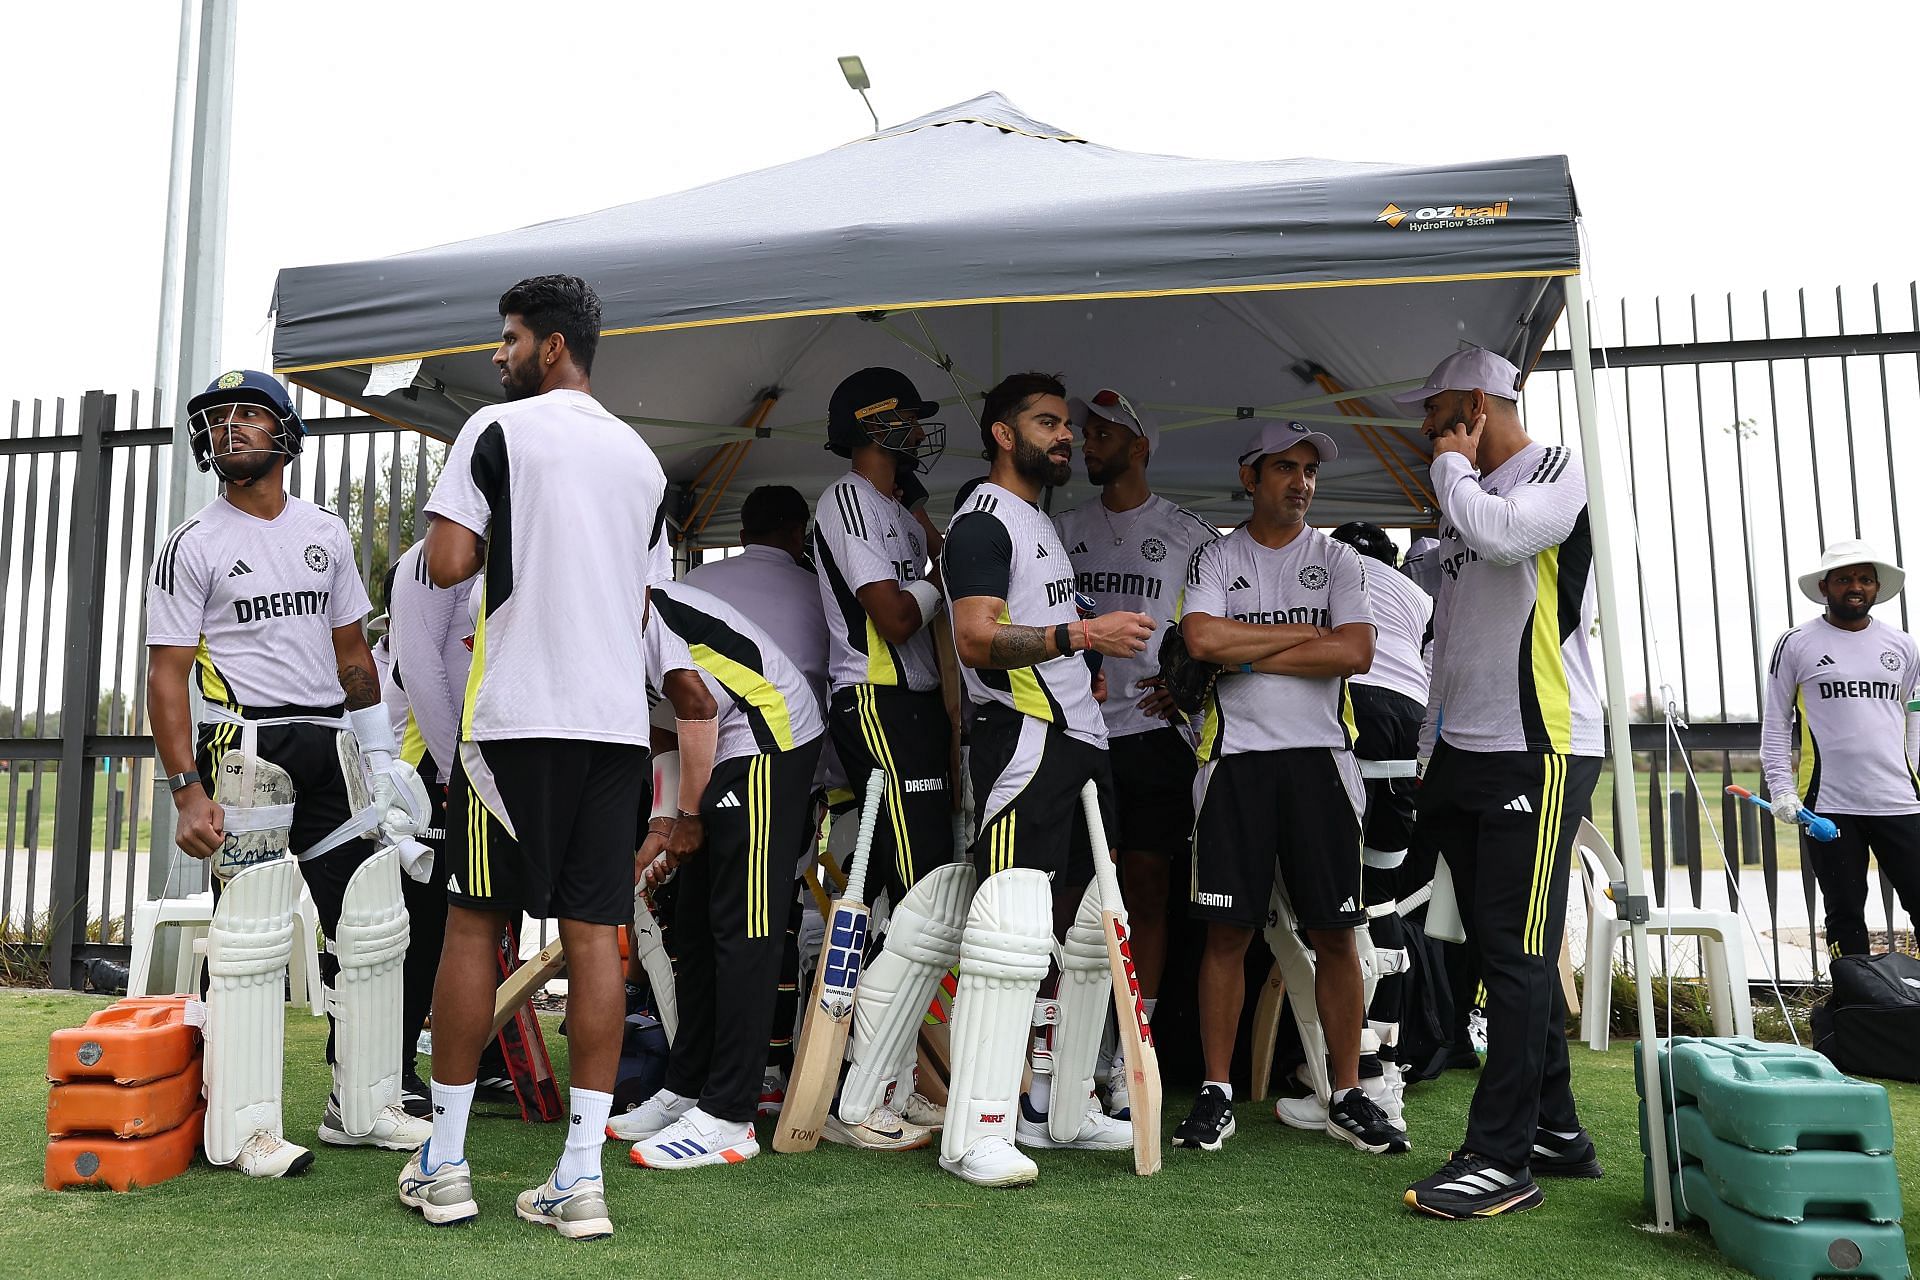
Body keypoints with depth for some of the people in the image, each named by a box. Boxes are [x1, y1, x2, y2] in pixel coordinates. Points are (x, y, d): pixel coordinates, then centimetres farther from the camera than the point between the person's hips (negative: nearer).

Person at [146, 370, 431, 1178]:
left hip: (331, 746, 6)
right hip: (245, 748, -5)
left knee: (372, 928, 7)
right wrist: (187, 792, -14)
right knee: (250, 936, -5)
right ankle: (243, 1129, 8)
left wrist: (380, 752, 14)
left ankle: (363, 1109, 19)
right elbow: (167, 676, -6)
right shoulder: (193, 547, -2)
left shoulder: (325, 532, 13)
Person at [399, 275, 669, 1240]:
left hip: (519, 712, -4)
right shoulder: (642, 457, 16)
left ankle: (443, 1163, 15)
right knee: (593, 932, 3)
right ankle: (581, 1177, 5)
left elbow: (447, 565, -8)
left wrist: (498, 541, 11)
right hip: (617, 716, 5)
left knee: (473, 921, 6)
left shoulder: (498, 430, 0)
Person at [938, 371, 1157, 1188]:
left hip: (1079, 741, 10)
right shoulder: (983, 520, -5)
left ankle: (1067, 1109, 22)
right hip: (1021, 738, -10)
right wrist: (1081, 634, -22)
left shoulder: (1043, 523, 25)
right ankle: (975, 1130, -11)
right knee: (1014, 926, -15)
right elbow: (976, 637, -18)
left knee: (1091, 930, 12)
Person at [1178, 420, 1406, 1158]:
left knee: (1335, 934, 3)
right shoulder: (1215, 559, 9)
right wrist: (1307, 631, -5)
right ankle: (1216, 1094, 10)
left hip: (1320, 756, 1)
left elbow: (1355, 653, -5)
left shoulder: (1337, 560, 11)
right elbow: (1202, 640, -11)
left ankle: (1347, 1096, 15)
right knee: (1228, 931, 1)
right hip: (1235, 756, -1)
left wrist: (1250, 655, -7)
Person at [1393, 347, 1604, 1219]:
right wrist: (1432, 746, 19)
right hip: (1464, 752, 8)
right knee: (1504, 951, 10)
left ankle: (1501, 1156, -2)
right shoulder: (1464, 496, 22)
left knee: (1518, 954, -7)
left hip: (1539, 750, -8)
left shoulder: (1559, 471, -2)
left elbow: (1501, 534, -26)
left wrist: (1453, 465, -6)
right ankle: (1556, 1131, 21)